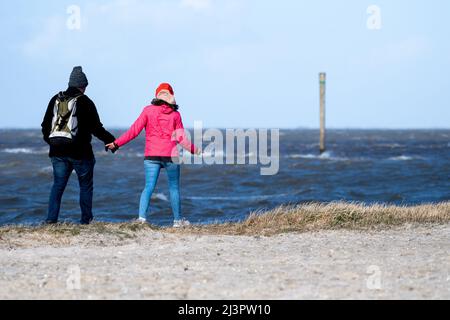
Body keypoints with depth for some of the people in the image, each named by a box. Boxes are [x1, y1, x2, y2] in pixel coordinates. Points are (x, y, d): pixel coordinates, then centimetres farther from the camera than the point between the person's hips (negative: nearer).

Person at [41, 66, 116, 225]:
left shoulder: (55, 100, 8)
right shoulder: (85, 102, -7)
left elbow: (45, 126, 13)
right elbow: (96, 128, -7)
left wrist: (51, 141, 28)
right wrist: (111, 140, 6)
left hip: (58, 152, 4)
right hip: (80, 152, -4)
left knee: (58, 185, 8)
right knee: (86, 185, 9)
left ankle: (51, 219, -3)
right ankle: (86, 220, 10)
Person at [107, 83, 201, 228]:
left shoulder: (148, 111, 2)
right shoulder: (175, 114, 2)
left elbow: (134, 131, -3)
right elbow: (181, 139, 1)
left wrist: (116, 143, 3)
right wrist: (195, 150, 17)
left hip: (151, 155, 0)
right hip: (170, 155, 0)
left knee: (149, 187, -1)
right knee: (174, 188, 12)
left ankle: (142, 217, -17)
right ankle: (178, 220, 18)